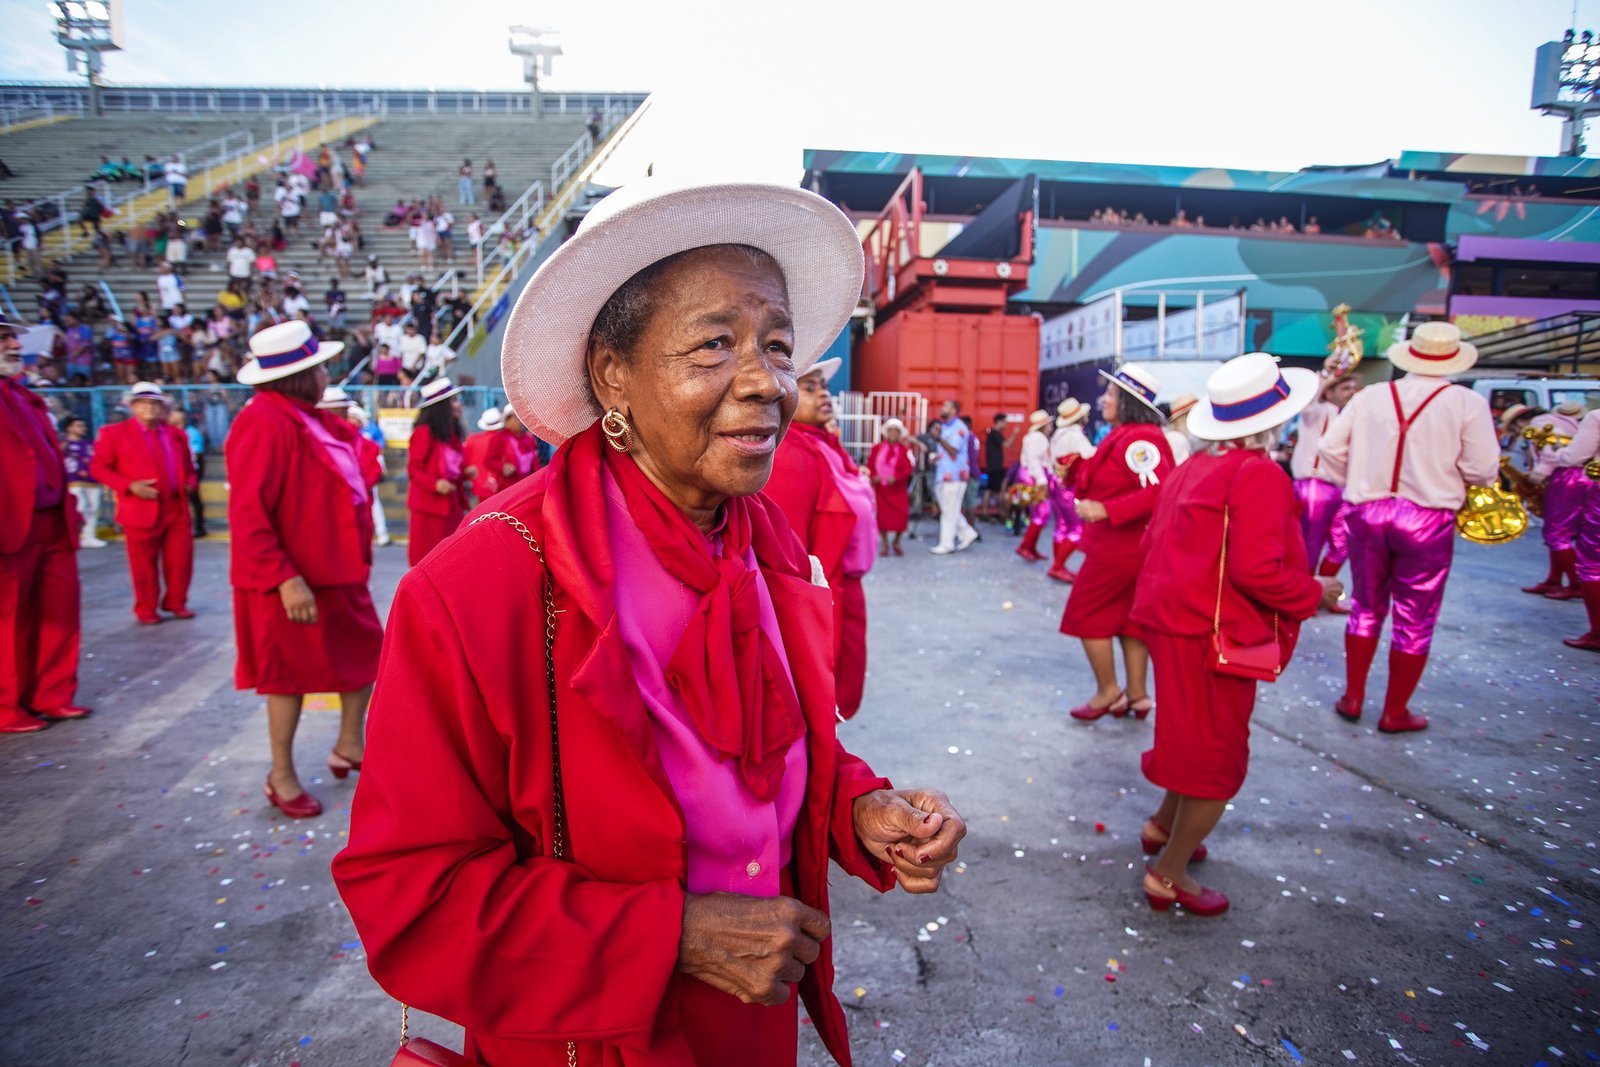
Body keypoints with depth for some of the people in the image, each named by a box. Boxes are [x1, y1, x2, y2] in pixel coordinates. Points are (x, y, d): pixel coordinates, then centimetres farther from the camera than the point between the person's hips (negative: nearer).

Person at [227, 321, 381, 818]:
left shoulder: (311, 419, 11)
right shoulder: (265, 423, -19)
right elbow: (248, 514, -24)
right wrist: (285, 578, -27)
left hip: (337, 571, 9)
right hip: (295, 580, -9)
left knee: (366, 652, 15)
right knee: (291, 673, 5)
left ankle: (348, 746, 32)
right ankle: (281, 776, 22)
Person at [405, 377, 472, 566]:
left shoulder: (452, 433, 13)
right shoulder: (424, 432, -10)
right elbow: (413, 469, -11)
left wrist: (466, 473, -1)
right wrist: (435, 484, -25)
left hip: (452, 503, 7)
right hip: (430, 504, -7)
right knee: (427, 557, -2)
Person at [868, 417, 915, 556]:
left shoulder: (905, 449, -1)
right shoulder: (877, 448, 7)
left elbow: (909, 468, -8)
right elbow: (870, 465, 7)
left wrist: (896, 477, -22)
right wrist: (873, 476, -13)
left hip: (898, 489, -1)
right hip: (880, 488, 2)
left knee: (901, 516, -6)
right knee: (882, 516, 2)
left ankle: (897, 543, 16)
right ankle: (885, 544, 17)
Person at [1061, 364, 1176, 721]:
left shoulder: (1139, 439, -21)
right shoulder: (1124, 436, 11)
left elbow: (1158, 491, -30)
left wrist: (1104, 511, -34)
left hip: (1121, 545, -10)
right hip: (1129, 543, 10)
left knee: (1085, 612, 1)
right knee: (1129, 614, 14)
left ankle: (1108, 692, 12)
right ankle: (1137, 693, 21)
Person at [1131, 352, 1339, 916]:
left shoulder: (1191, 469, 9)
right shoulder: (1260, 474, -16)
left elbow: (1153, 543, 13)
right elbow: (1256, 570, -23)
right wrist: (1316, 592, -7)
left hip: (1176, 621, 9)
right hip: (1217, 633, -9)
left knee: (1193, 739, 27)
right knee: (1218, 759, 5)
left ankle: (1163, 826, 43)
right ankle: (1169, 875, 16)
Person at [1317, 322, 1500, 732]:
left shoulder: (1369, 397, 1)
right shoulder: (1468, 403, -7)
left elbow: (1329, 449, 1)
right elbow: (1482, 471, -9)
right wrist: (1446, 471, 12)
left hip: (1368, 513, 3)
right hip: (1428, 518, -2)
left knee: (1366, 608, 18)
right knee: (1415, 620, 10)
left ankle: (1352, 697, 25)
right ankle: (1395, 713, 20)